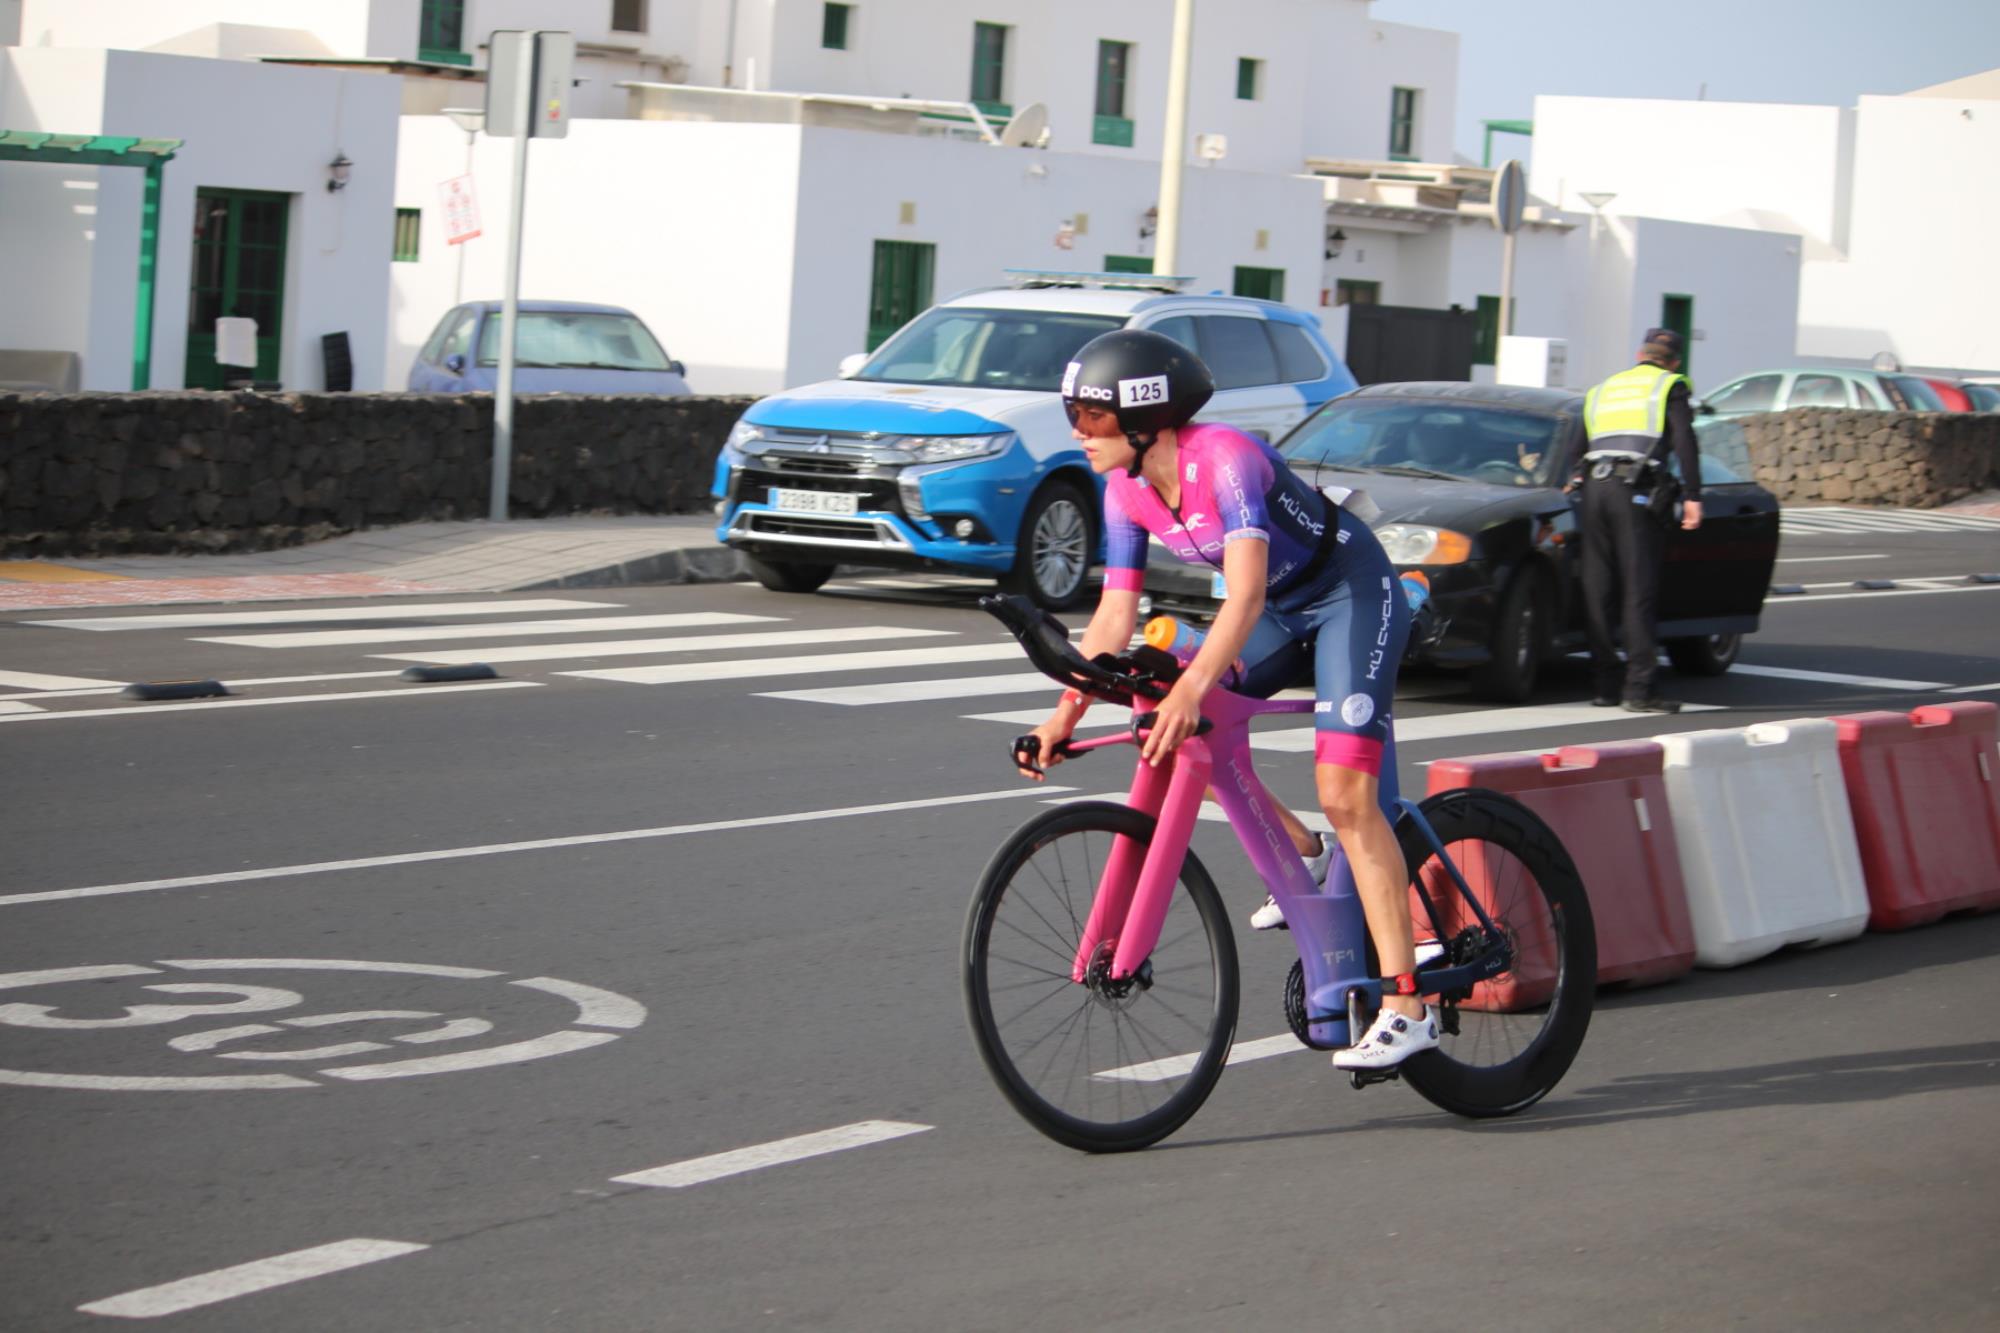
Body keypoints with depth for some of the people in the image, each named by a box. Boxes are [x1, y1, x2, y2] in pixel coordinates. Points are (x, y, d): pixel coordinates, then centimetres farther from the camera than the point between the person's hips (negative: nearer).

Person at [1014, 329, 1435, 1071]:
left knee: (1344, 795, -18)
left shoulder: (1226, 459, -30)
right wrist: (1066, 712, -15)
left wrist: (1193, 687, -52)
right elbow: (1114, 616, -4)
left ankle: (1406, 1009, -16)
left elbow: (1246, 593, -40)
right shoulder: (1128, 492, -7)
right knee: (1167, 728, -6)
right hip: (1283, 605, 8)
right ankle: (1303, 856, 13)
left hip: (1353, 594, -8)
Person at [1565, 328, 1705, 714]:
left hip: (1594, 489, 5)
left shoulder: (1601, 390, 26)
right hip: (1635, 493, -5)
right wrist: (1692, 497, -5)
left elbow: (1577, 451, 25)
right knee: (1638, 591, -6)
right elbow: (1684, 443, -3)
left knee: (1599, 591, 7)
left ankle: (1606, 684, 7)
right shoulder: (1670, 387, 10)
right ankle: (1639, 687, -12)